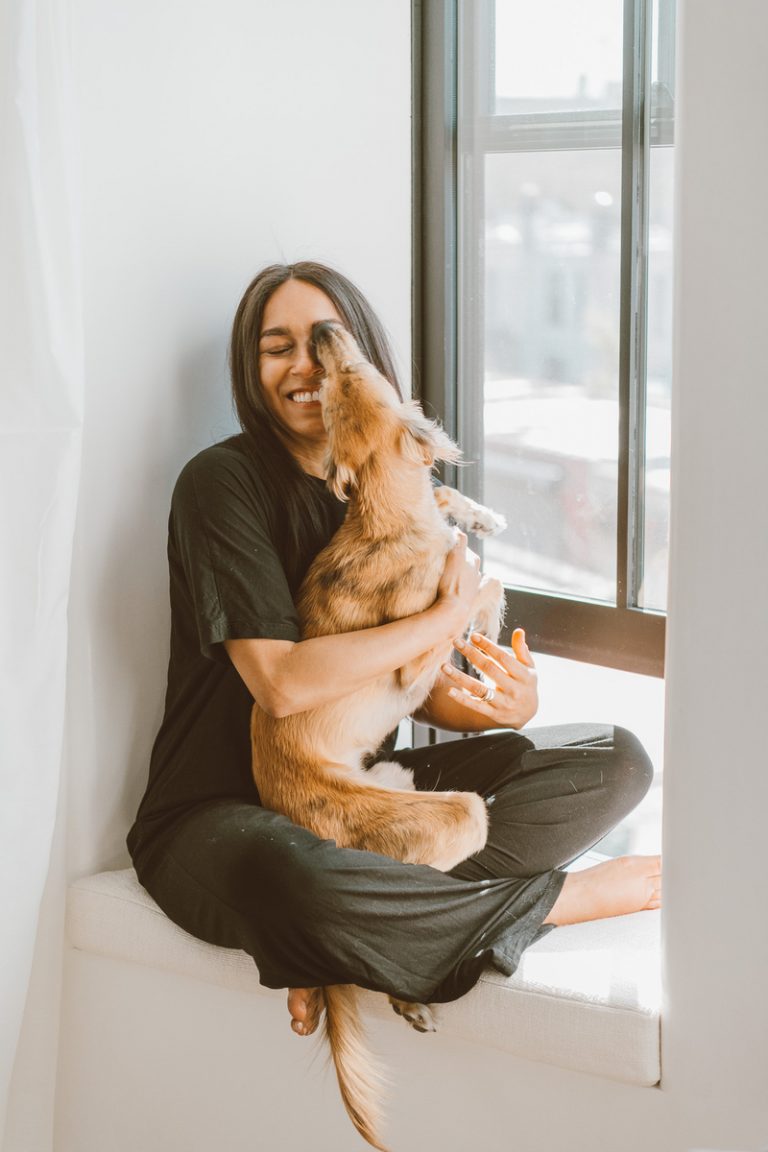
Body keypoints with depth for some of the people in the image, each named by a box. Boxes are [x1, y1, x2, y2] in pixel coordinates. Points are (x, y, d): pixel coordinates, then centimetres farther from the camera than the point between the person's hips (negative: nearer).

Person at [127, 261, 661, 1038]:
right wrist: (446, 616, -15)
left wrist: (503, 707, -14)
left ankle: (339, 949, -25)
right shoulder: (223, 482, -12)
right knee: (287, 876, -44)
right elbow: (282, 683, -23)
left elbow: (417, 689, 9)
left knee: (615, 759, -8)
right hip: (222, 810, -7)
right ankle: (564, 897, -20)